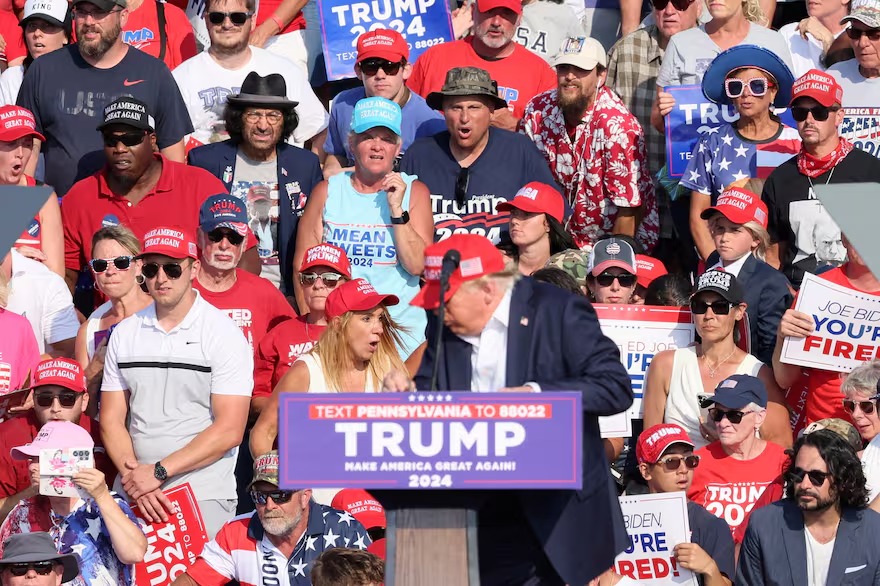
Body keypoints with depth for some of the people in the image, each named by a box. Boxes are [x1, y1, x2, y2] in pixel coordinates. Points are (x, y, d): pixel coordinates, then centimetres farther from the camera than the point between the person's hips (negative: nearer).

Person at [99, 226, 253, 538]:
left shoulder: (225, 334, -3)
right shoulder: (124, 334, 10)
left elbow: (229, 430, -10)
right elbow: (112, 420, 8)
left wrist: (159, 471, -14)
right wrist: (134, 476, -10)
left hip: (204, 497, -3)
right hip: (133, 491, 3)